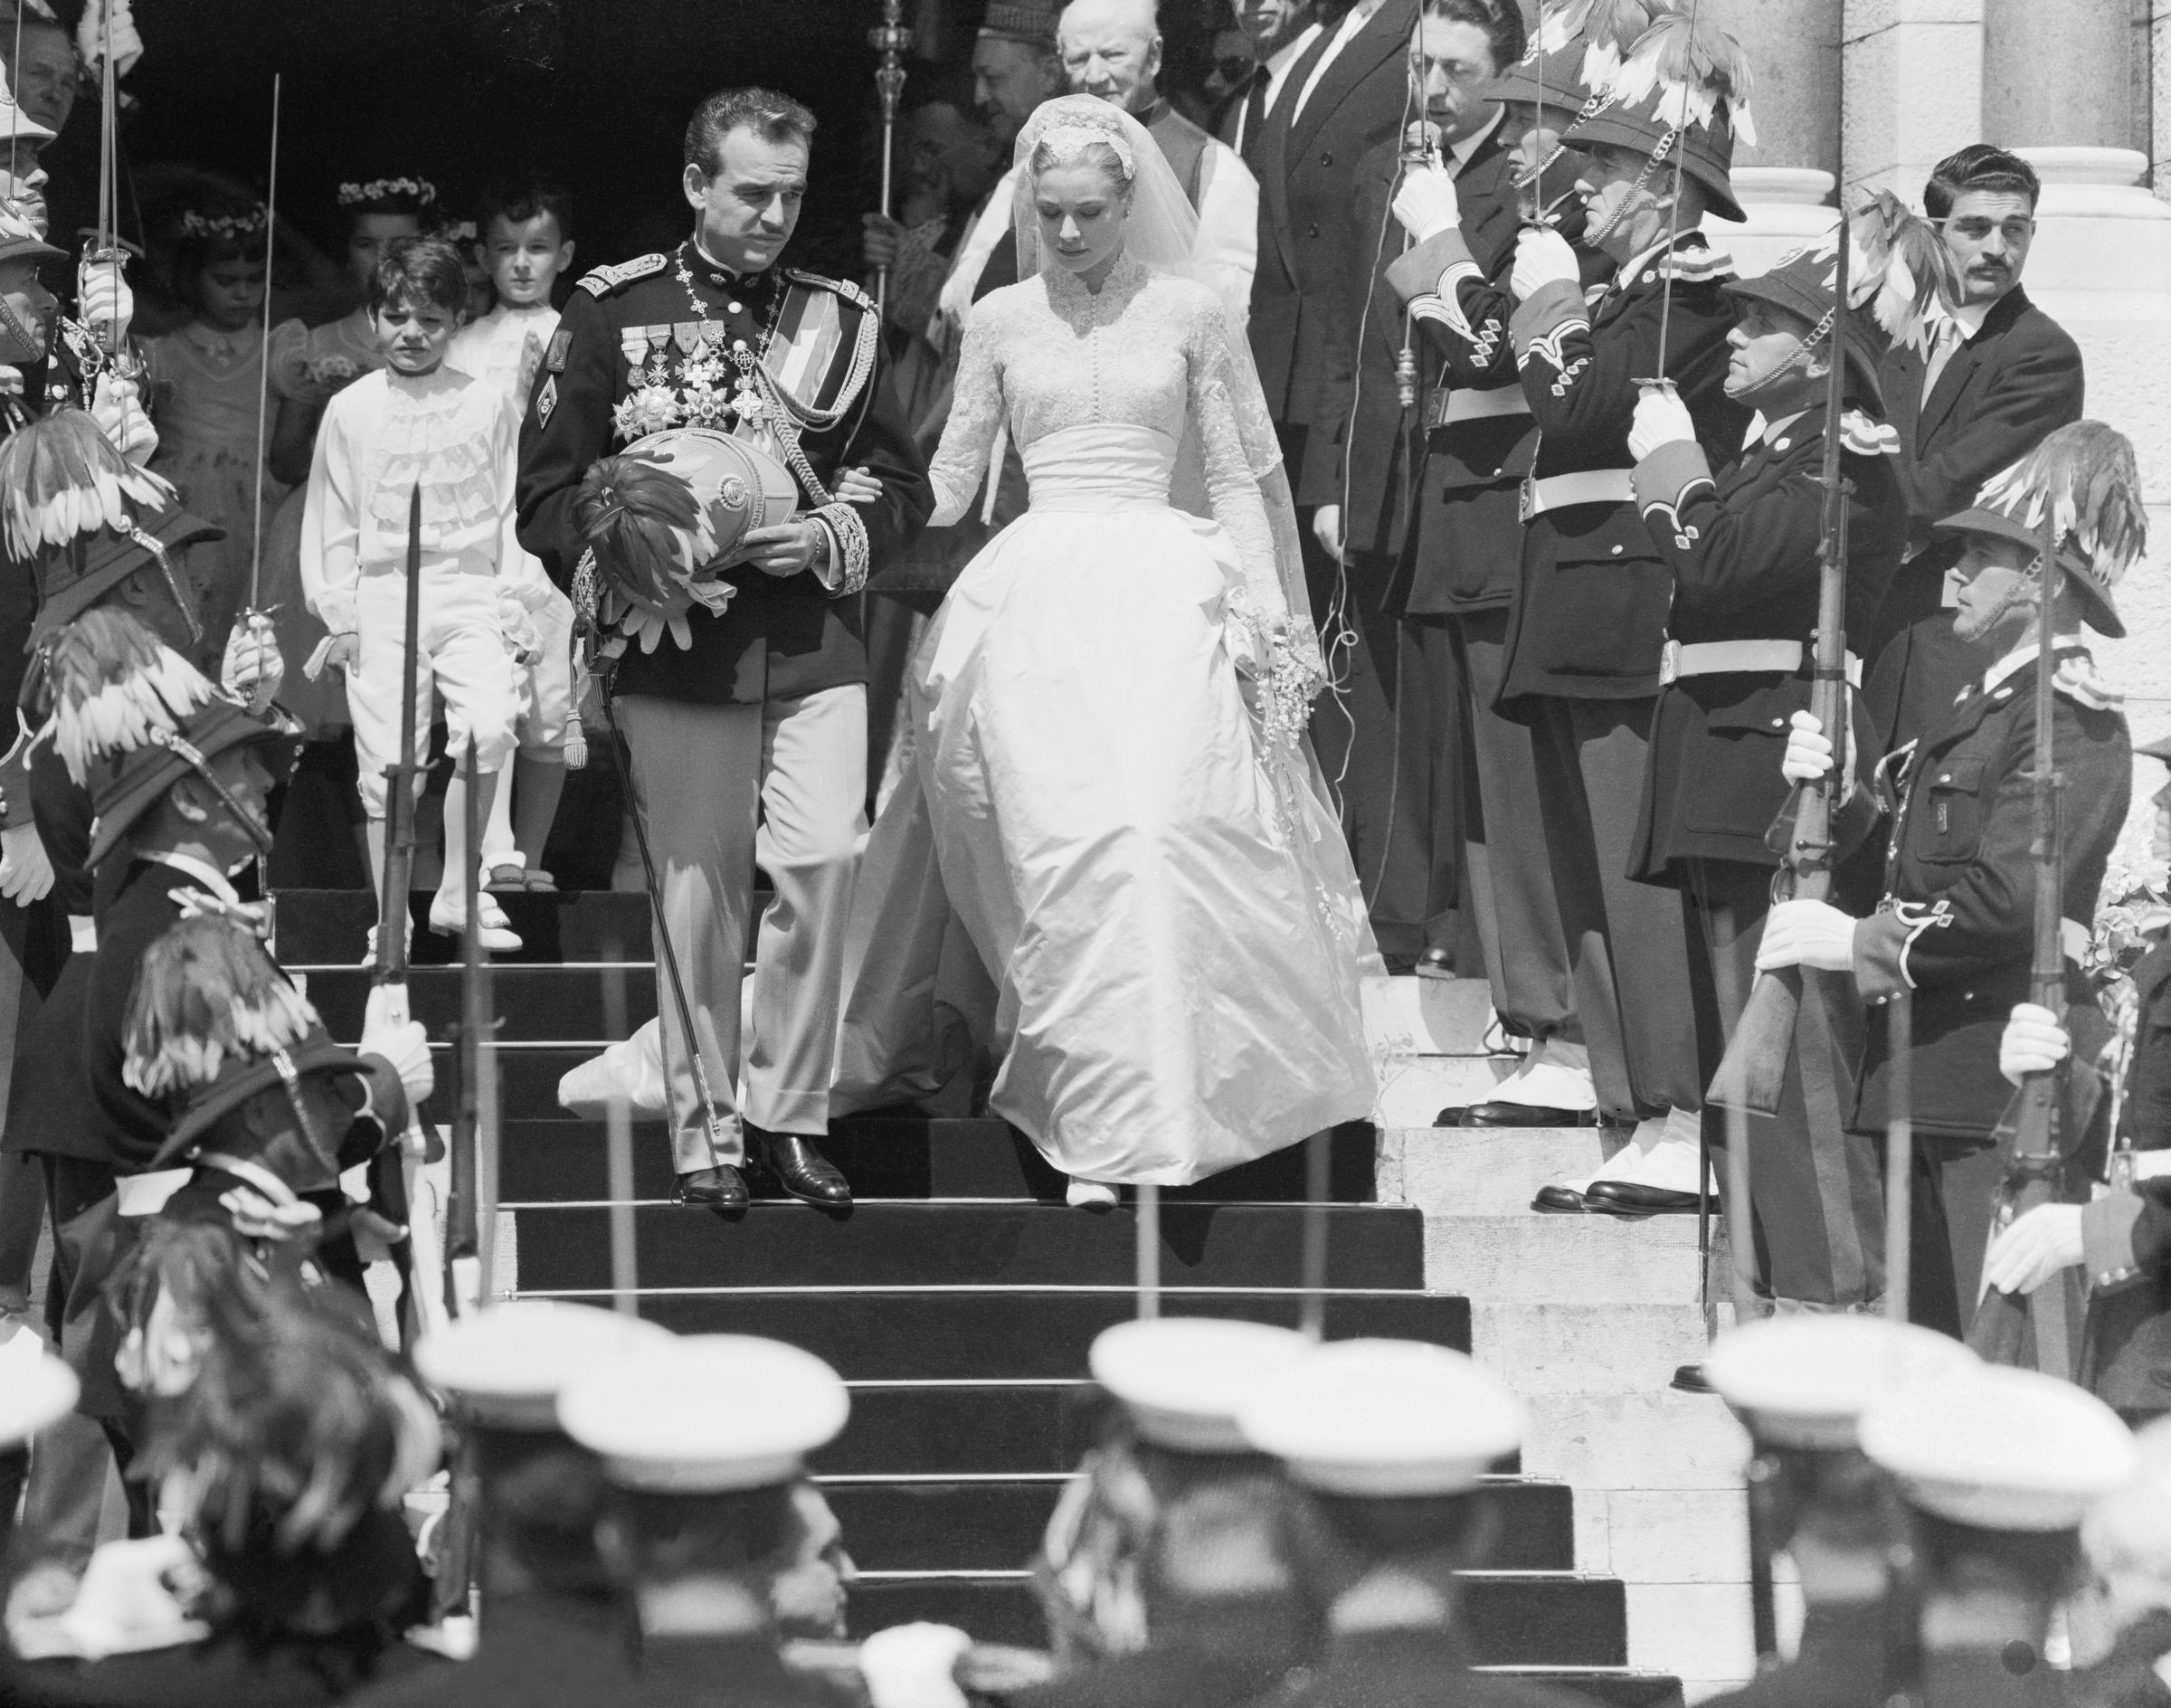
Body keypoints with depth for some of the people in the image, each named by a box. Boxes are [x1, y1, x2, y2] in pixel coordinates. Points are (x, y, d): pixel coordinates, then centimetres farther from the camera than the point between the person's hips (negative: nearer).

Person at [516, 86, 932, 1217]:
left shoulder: (838, 321, 10)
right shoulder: (615, 315, 3)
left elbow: (900, 483, 13)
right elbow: (547, 494, 3)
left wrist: (829, 540, -6)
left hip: (815, 646, 2)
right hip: (678, 650, -2)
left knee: (824, 858, -11)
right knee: (700, 890, 1)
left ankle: (787, 1110, 2)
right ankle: (706, 1126, 12)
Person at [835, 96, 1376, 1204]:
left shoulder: (1187, 314, 7)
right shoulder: (1000, 322, 11)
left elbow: (1244, 478, 10)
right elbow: (949, 483, 16)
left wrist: (1267, 614, 4)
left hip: (1162, 593, -1)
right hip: (1036, 601, 1)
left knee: (1151, 827, -15)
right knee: (1063, 848, -9)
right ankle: (1098, 1119, -4)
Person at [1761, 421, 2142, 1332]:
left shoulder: (2073, 719, -13)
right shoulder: (1985, 706, 19)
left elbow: (2008, 899, -23)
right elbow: (1909, 862, 20)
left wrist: (1861, 944, -15)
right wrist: (1826, 784, 1)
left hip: (2005, 1093, -10)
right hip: (1927, 1084, 10)